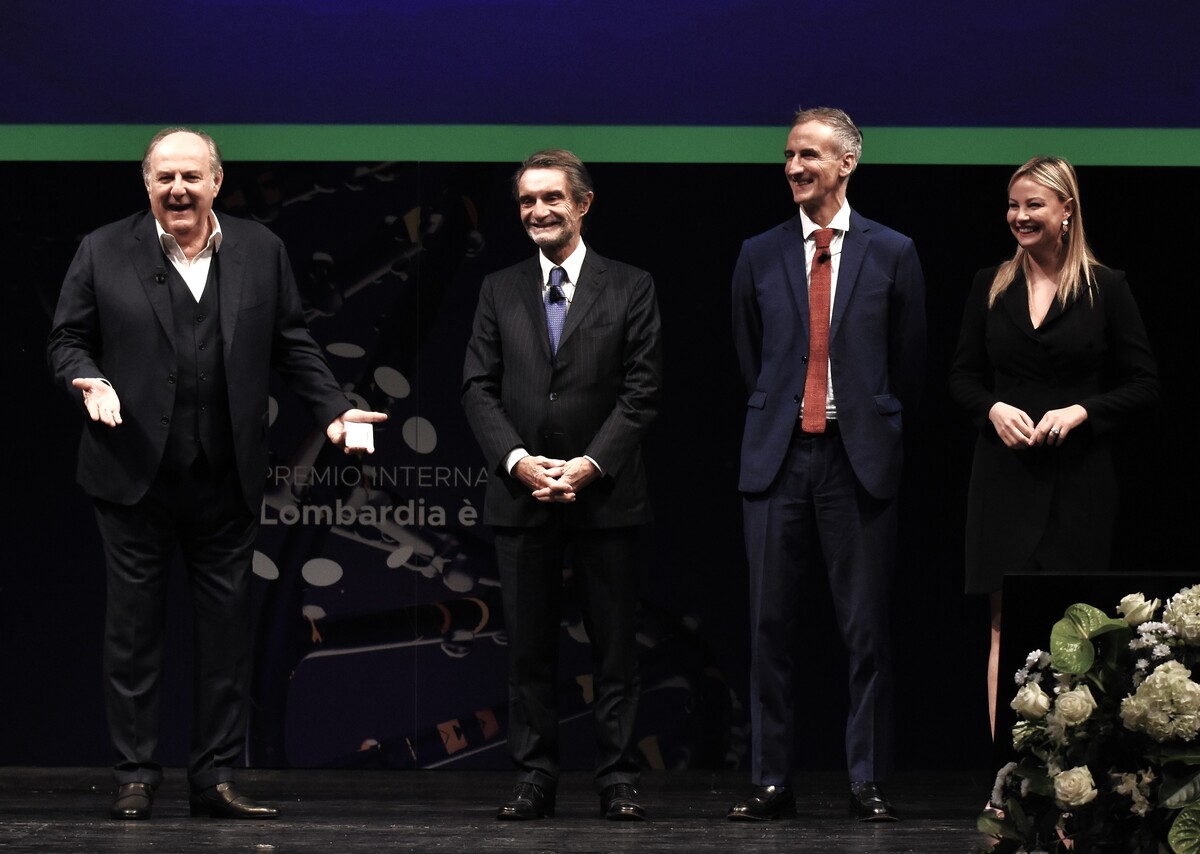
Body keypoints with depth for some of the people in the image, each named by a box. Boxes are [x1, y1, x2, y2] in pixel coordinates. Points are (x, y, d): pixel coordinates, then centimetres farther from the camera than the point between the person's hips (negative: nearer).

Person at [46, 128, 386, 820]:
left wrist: (335, 409, 0)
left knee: (229, 627, 4)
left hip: (227, 477, 2)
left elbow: (292, 344, 11)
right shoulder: (104, 252, 3)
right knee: (134, 626, 4)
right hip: (136, 474, -1)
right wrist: (89, 381, -14)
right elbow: (68, 339, 5)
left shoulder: (261, 251, 8)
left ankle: (218, 778, 11)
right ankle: (136, 777, 11)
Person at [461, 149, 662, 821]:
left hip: (606, 495, -2)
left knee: (616, 646, 1)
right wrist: (517, 459, -10)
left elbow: (642, 390, -3)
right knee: (529, 647, 4)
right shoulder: (501, 290, 11)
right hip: (522, 496, 2)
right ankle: (536, 778, 9)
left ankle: (619, 781, 6)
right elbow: (479, 387, 5)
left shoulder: (631, 287, 3)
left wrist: (590, 464, -13)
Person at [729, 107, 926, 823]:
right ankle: (773, 782, 8)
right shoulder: (760, 255, 9)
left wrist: (874, 429, 9)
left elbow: (910, 363, 8)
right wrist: (779, 417, 13)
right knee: (772, 625, 2)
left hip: (860, 459, -2)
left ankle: (869, 782, 7)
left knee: (866, 626, 0)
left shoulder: (891, 253, 4)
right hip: (779, 459, 2)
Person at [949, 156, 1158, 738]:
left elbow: (1144, 386, 0)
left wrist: (1081, 411, -15)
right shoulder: (990, 286, 7)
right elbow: (963, 377, 11)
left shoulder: (1106, 289, 0)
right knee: (1007, 624, -2)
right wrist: (994, 408, -10)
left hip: (1078, 479, -2)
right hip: (1006, 476, 2)